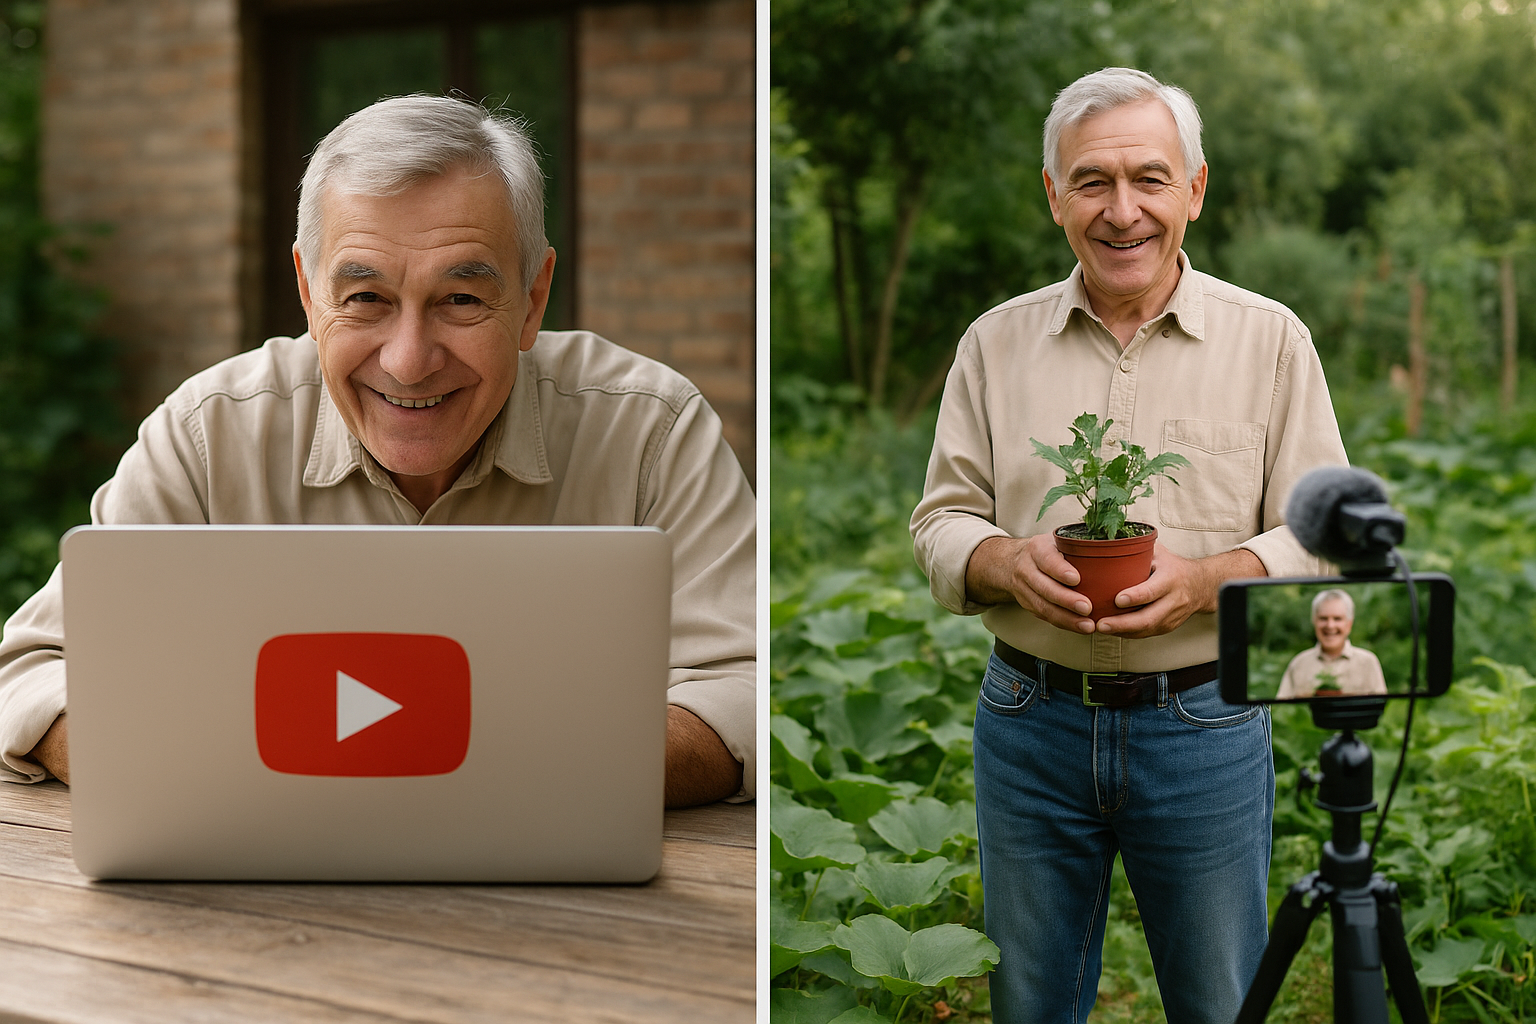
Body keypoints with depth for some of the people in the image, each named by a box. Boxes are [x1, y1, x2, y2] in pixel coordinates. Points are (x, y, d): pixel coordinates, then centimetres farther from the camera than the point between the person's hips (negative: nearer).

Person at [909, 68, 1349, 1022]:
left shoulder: (1270, 338, -2)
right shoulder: (996, 342, 4)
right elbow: (940, 520, 6)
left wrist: (1210, 579, -21)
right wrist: (1008, 562, -17)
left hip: (1205, 722, -1)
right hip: (1029, 719, 2)